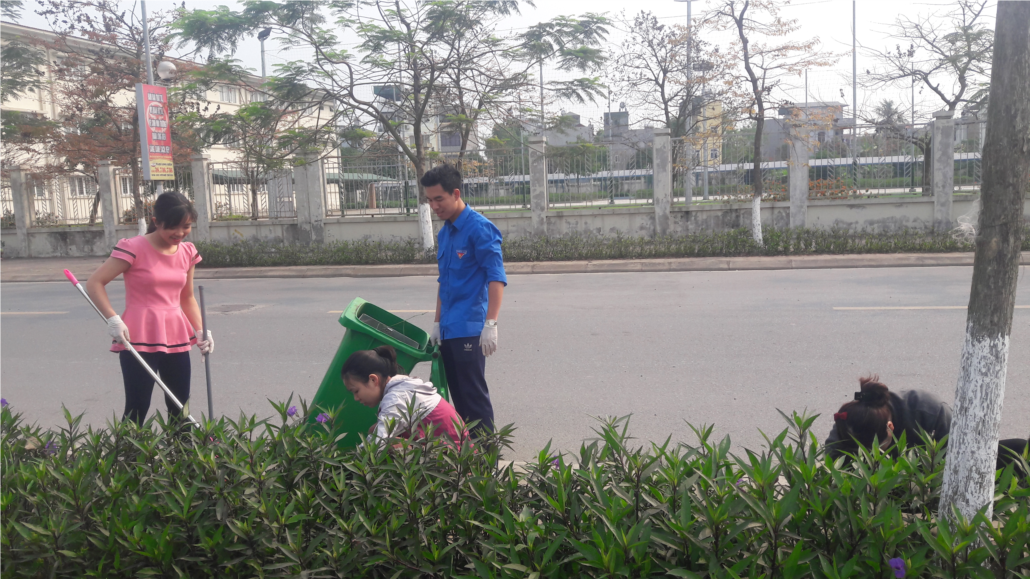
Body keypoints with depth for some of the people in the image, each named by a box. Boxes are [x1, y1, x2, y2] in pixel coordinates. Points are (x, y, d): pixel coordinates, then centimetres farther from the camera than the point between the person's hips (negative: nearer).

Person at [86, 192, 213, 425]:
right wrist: (113, 319, -19)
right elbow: (94, 283, -9)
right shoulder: (134, 248, -10)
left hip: (176, 337, 6)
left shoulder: (188, 252, 7)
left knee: (180, 408, 10)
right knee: (137, 409, -4)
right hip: (138, 339, -6)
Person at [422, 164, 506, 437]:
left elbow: (496, 278, -17)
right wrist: (437, 323, 19)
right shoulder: (444, 233, 15)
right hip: (449, 330, 8)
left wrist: (490, 324, -23)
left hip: (470, 330, -8)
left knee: (474, 395, -4)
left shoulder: (479, 228, -11)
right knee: (459, 396, 12)